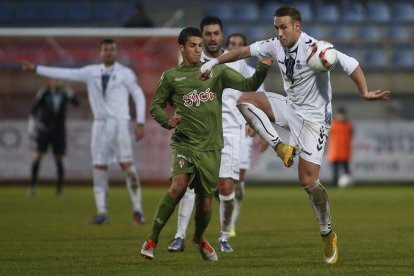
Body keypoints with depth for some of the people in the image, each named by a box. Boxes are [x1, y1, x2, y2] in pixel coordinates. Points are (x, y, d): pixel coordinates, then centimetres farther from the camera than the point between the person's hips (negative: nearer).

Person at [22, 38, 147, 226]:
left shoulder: (125, 73, 0)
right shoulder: (91, 72, 9)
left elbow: (139, 96, 4)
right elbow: (65, 73, 8)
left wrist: (140, 123, -4)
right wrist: (36, 69, 5)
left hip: (119, 123, -4)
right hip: (100, 124, 4)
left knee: (127, 165, -11)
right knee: (99, 166, -1)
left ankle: (137, 211, -5)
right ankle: (102, 213, 2)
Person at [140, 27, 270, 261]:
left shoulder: (217, 72, 8)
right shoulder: (171, 77, 6)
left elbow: (247, 86, 1)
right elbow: (156, 107, 13)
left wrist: (262, 70, -18)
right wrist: (167, 120, -8)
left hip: (211, 147, 2)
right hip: (184, 143, -2)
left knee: (205, 203, 5)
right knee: (179, 185, -28)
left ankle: (200, 238, 38)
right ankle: (152, 239, -16)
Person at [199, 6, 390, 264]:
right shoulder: (276, 46, -4)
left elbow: (351, 64, -29)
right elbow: (245, 51, 11)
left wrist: (365, 93, -40)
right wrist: (214, 62, 15)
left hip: (314, 117, -7)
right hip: (290, 107, 7)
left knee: (308, 181, -11)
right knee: (245, 100, -7)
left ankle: (328, 236, 6)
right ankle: (282, 148, -8)